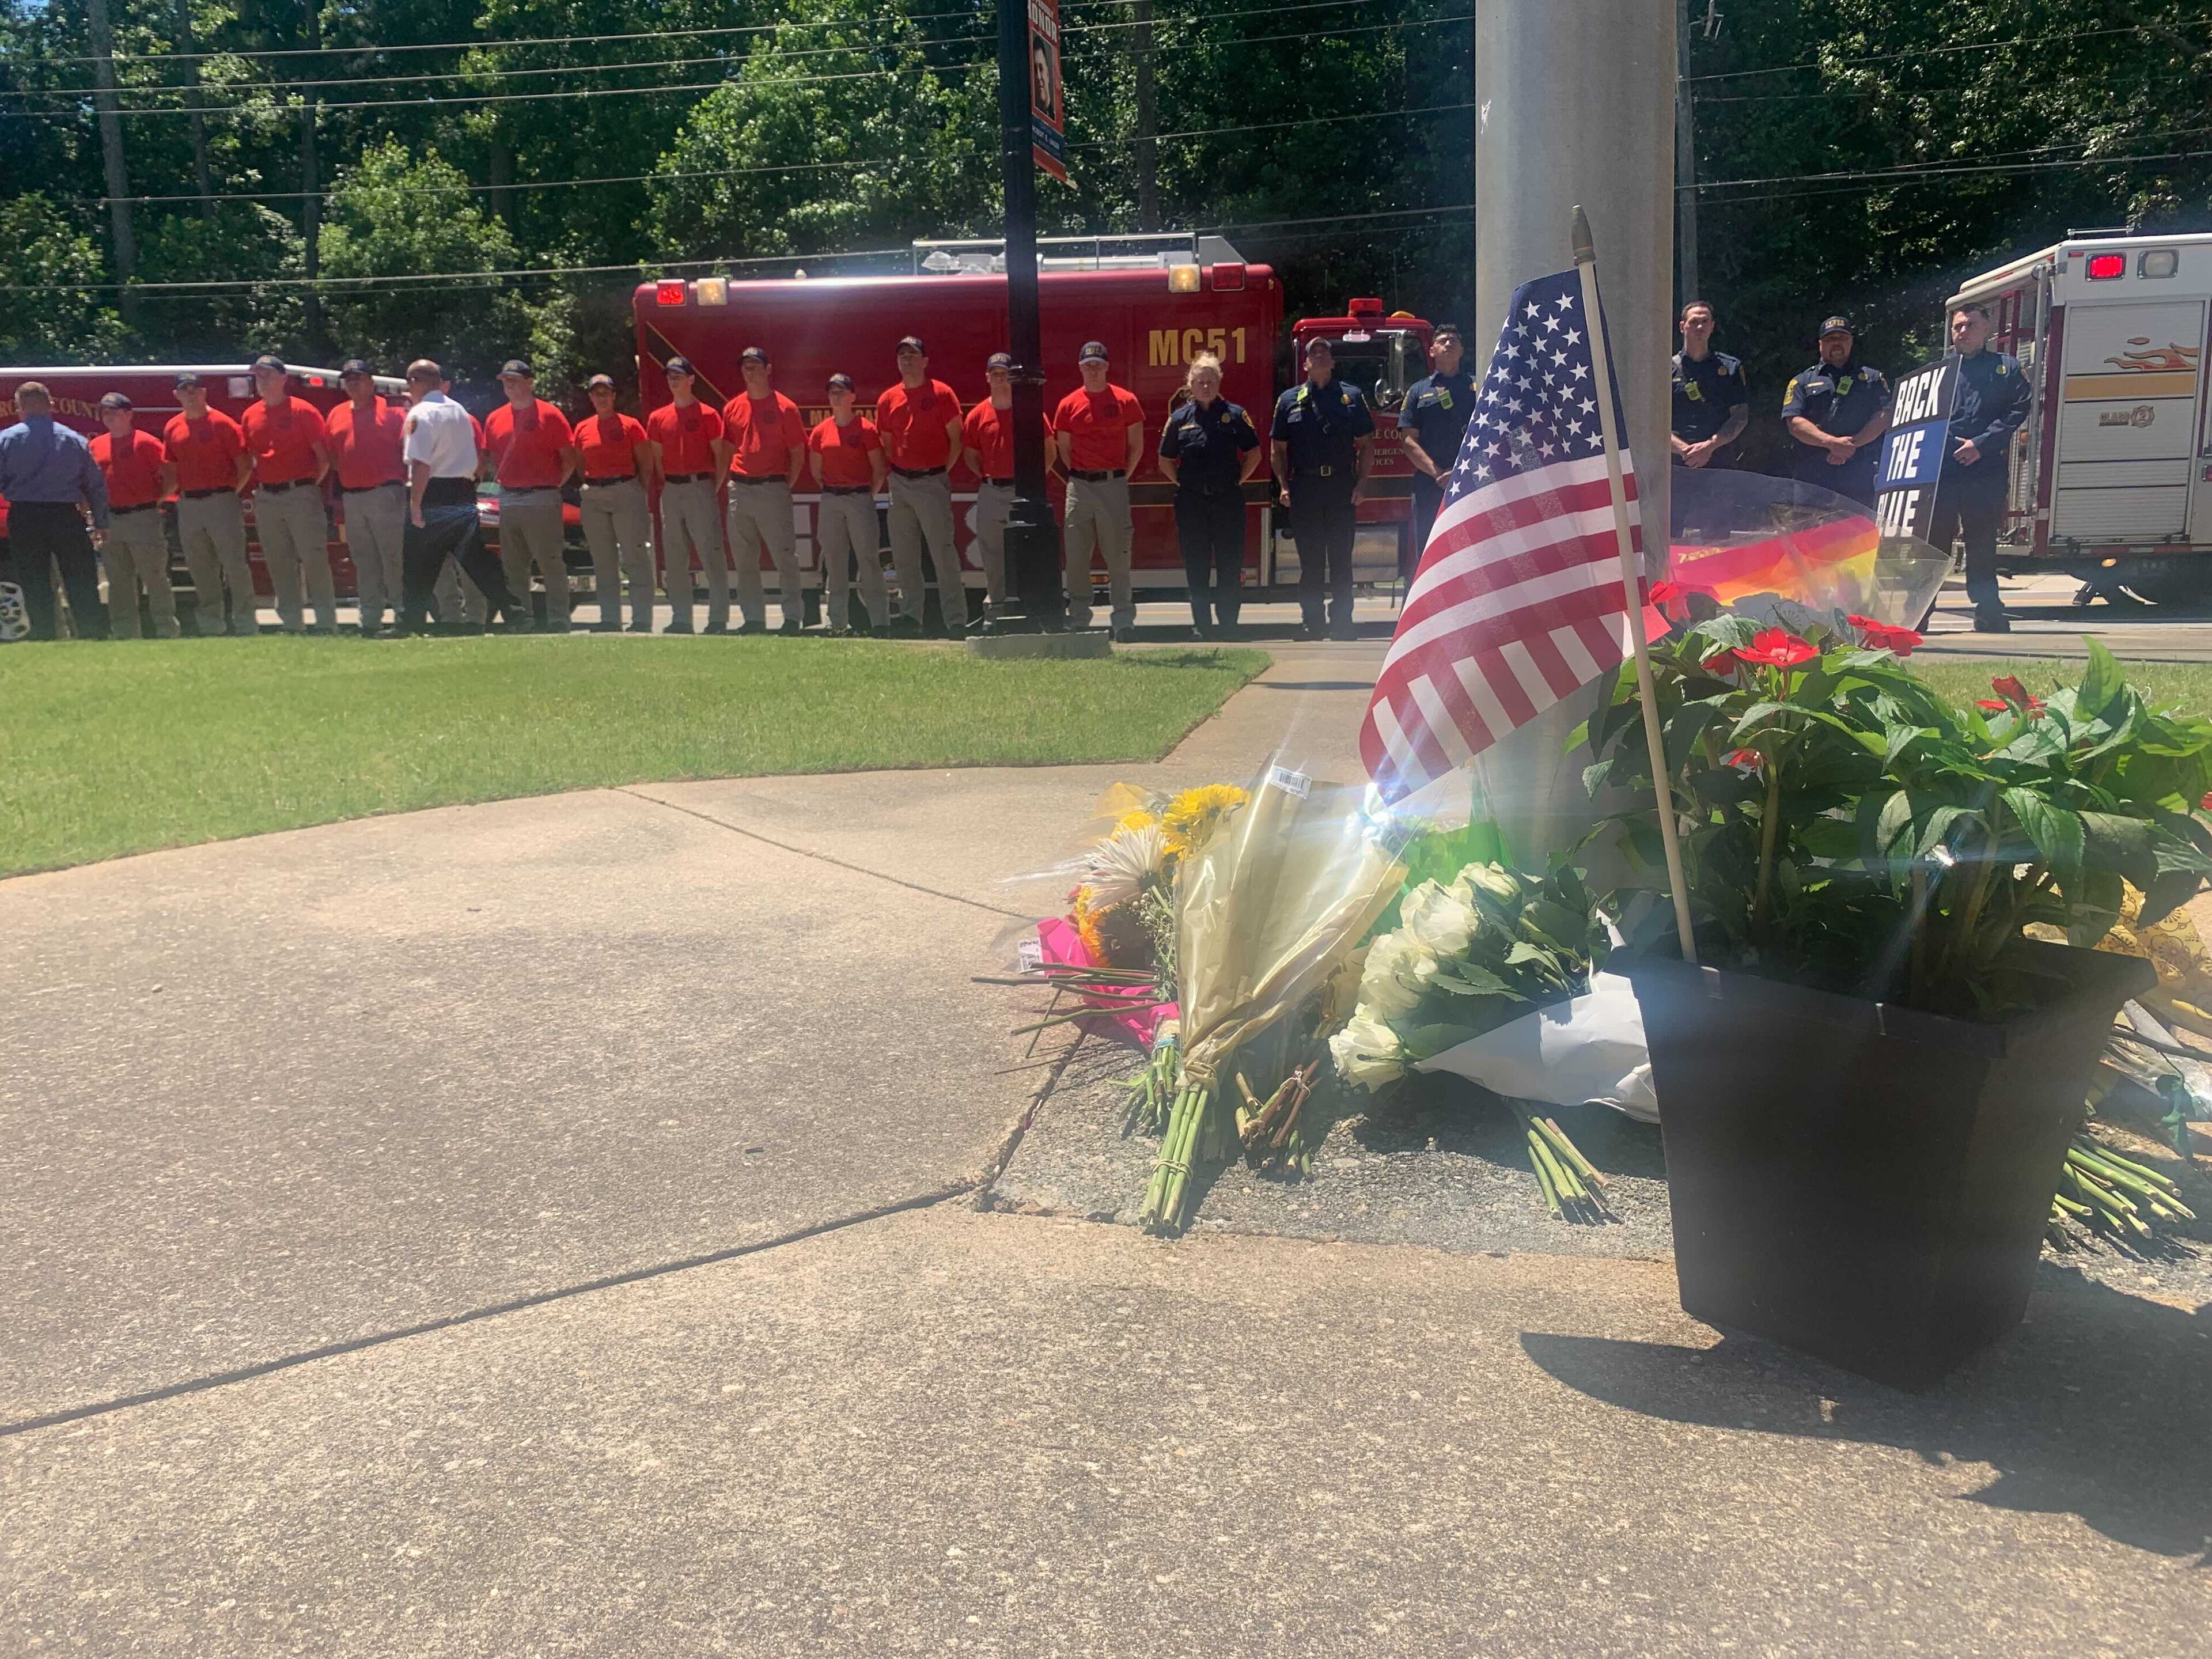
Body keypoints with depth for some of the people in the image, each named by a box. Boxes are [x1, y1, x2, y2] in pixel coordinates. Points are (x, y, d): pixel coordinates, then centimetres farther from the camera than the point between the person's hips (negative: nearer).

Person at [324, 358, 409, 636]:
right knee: (364, 563, 10)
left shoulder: (391, 410, -1)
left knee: (394, 558, -7)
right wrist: (337, 495, 16)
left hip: (385, 495, -6)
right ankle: (370, 621, 15)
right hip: (351, 498, 6)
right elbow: (331, 459, 20)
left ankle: (403, 616, -3)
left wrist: (402, 483, -8)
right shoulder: (336, 415, 15)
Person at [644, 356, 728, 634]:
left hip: (700, 487, -5)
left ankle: (719, 619, -6)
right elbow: (657, 457, 18)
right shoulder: (658, 418, 13)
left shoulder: (708, 415, -1)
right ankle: (680, 619, 13)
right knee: (674, 557, 7)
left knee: (711, 553, -8)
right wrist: (665, 484, 8)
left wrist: (714, 487, -7)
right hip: (670, 490, 5)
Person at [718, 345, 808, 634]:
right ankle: (753, 618, 14)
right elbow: (727, 451, 17)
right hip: (739, 489, 5)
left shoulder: (785, 407, -2)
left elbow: (798, 455, 0)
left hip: (773, 489, -5)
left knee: (785, 556, -6)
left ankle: (793, 616, 0)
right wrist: (729, 483, 7)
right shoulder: (732, 408, 12)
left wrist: (785, 489, -5)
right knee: (744, 560, 7)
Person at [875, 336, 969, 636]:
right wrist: (898, 472, 9)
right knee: (903, 556, 7)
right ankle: (910, 616, 17)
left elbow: (956, 439, -1)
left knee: (943, 552, -9)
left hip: (932, 482, -5)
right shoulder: (888, 400, 10)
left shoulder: (941, 393, -2)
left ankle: (957, 620, -8)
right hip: (899, 483, 5)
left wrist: (943, 472, -2)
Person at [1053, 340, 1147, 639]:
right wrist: (1080, 478, 5)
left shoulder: (1126, 401, 3)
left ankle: (1124, 621, 3)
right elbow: (1064, 449, 12)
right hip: (1079, 486, 2)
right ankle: (1078, 620, 11)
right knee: (1076, 557, 2)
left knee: (1118, 556, -2)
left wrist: (1120, 477, 4)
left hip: (1114, 484, -2)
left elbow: (1136, 447, 7)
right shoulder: (1068, 405, 7)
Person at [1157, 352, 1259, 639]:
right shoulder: (1180, 419, 5)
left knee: (1230, 563, 1)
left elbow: (1254, 453, 10)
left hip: (1228, 500, 0)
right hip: (1191, 502, 1)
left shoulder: (1235, 415, 4)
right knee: (1196, 566, 3)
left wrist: (1238, 481, 3)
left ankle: (1228, 623, 10)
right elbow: (1166, 460, 13)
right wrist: (1182, 484, 4)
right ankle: (1202, 625, 11)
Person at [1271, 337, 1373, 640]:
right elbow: (1278, 449, 11)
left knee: (1341, 558, 0)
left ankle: (1342, 621, 5)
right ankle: (1312, 623, 7)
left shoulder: (1352, 396, 10)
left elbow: (1366, 444, 10)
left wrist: (1361, 483, -1)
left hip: (1342, 487, 0)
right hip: (1304, 488, 0)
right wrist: (1285, 486, 0)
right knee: (1310, 560, 2)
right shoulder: (1289, 400, 10)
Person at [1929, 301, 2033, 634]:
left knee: (1982, 548, 2)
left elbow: (2019, 409, 0)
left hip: (1985, 473, -1)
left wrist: (1981, 443, -11)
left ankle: (1989, 619, 9)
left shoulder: (2005, 367, 13)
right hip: (1938, 470, 1)